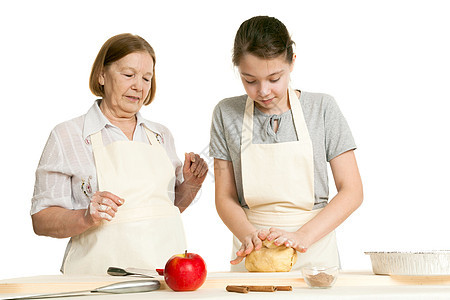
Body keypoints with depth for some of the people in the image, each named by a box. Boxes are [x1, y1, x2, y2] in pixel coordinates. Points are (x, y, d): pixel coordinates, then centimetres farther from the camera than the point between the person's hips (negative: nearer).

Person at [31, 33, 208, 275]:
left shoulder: (161, 135, 17)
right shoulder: (67, 136, 2)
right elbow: (41, 220, -1)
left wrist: (191, 185, 6)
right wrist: (87, 217, -18)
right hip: (102, 273, -4)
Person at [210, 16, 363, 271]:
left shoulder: (322, 108, 0)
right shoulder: (227, 114, 3)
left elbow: (352, 192, 0)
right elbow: (225, 197, 5)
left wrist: (303, 235, -13)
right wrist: (248, 234, -14)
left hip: (315, 254, -1)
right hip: (251, 259, 1)